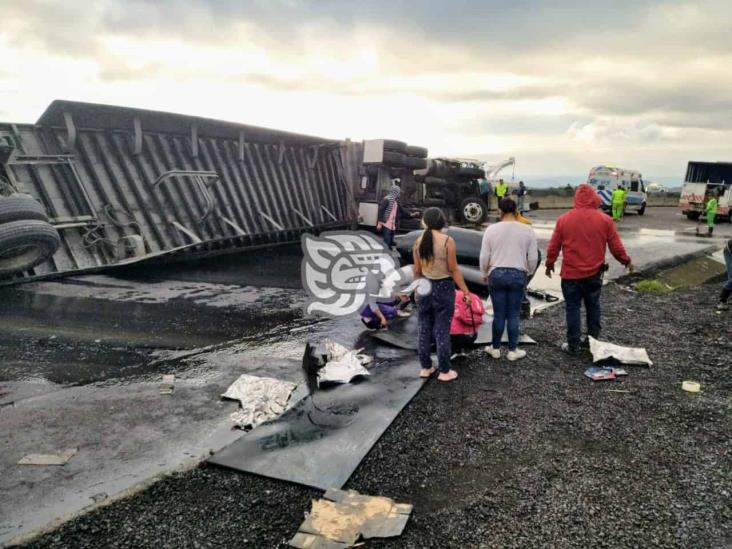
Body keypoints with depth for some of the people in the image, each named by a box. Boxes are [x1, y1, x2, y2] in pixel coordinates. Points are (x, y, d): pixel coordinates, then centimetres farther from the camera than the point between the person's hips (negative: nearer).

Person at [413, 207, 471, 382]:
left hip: (425, 288, 4)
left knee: (425, 329, 12)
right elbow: (454, 269, -12)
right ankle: (444, 371, 11)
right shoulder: (447, 241, -12)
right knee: (442, 330, 3)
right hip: (444, 288, -4)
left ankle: (425, 368, 22)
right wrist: (465, 291, -5)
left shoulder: (418, 241, 0)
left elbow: (417, 271, 5)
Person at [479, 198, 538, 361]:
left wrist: (484, 274, 13)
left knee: (499, 314, 9)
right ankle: (513, 350, 15)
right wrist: (528, 272, 19)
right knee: (513, 315, 8)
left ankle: (495, 348, 20)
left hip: (496, 274, 0)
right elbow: (533, 257, 1)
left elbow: (484, 257, -2)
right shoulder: (527, 230, -3)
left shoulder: (491, 229, -5)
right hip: (518, 275, 0)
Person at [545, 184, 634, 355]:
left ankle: (573, 345, 8)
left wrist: (549, 264, 13)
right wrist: (626, 261, 19)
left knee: (573, 308, 5)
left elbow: (553, 246, -1)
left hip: (570, 274, -1)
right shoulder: (605, 220, -4)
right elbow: (616, 246, 2)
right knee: (593, 307, 17)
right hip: (594, 273, 2)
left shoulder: (563, 219, -7)